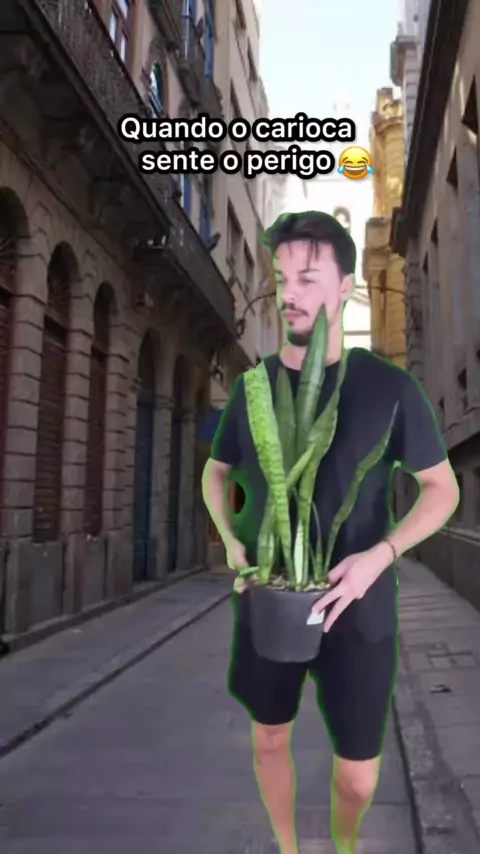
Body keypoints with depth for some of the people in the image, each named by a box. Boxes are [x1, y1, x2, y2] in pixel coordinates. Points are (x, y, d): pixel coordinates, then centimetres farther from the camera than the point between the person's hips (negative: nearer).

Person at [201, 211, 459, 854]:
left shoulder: (389, 386, -9)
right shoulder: (253, 387, -1)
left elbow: (443, 488, -3)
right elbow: (216, 471, 14)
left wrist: (379, 555, -19)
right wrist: (230, 539, -5)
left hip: (355, 610, -2)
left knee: (358, 773, 8)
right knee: (269, 739, 18)